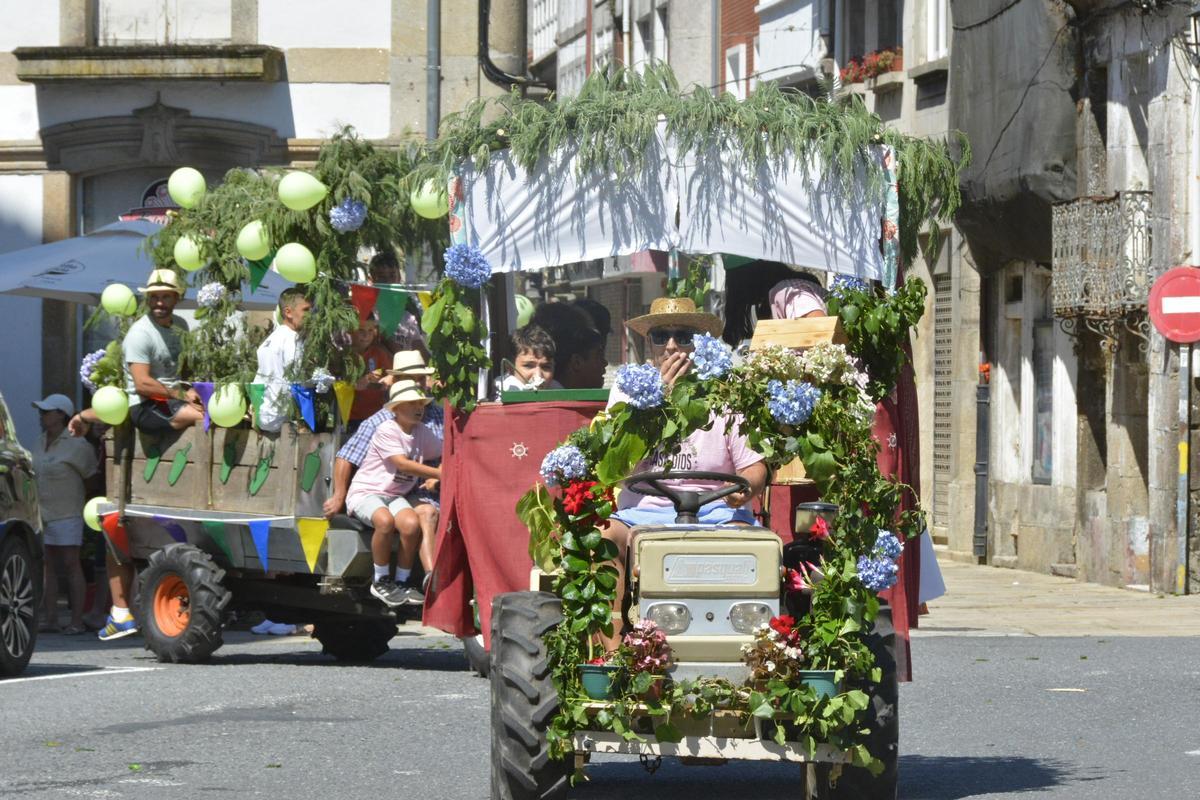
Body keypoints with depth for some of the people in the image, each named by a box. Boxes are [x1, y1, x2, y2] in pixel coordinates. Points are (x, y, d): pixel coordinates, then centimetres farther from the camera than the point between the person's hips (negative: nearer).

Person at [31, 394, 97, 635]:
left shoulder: (76, 445, -13)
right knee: (47, 566, 5)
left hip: (66, 514, -7)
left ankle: (77, 621, -4)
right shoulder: (42, 442, 9)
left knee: (71, 564, -5)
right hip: (42, 514, 7)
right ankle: (51, 620, 6)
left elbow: (91, 473, -2)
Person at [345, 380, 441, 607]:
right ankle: (380, 581, -18)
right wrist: (439, 474, -22)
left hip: (396, 495, 5)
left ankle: (402, 582, -10)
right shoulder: (386, 431, -12)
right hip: (365, 492, -5)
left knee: (411, 524, -28)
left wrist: (436, 478, 0)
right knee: (385, 520, -37)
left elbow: (444, 456, 19)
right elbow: (403, 464, -21)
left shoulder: (422, 433, 9)